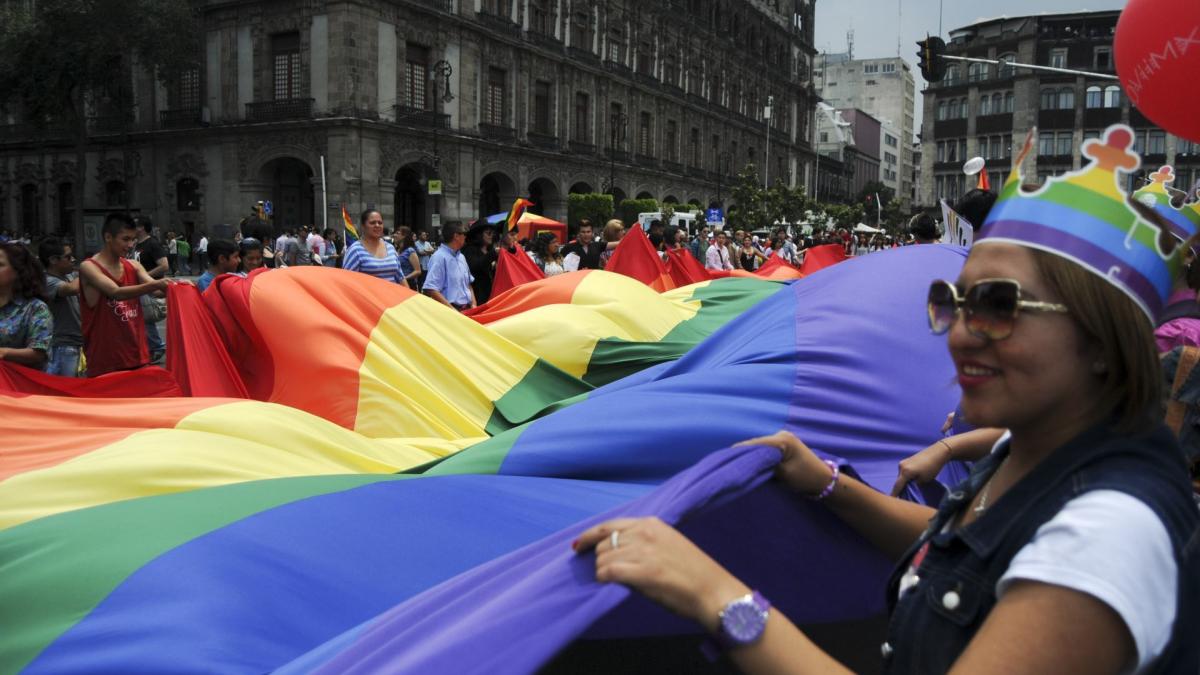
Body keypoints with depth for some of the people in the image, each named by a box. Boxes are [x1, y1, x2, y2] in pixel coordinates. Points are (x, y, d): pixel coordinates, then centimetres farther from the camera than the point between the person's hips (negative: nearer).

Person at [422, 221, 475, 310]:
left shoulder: (461, 257, 14)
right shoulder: (439, 257, -13)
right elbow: (430, 290, -21)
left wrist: (473, 305, 5)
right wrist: (453, 311, -22)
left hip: (467, 310, 8)